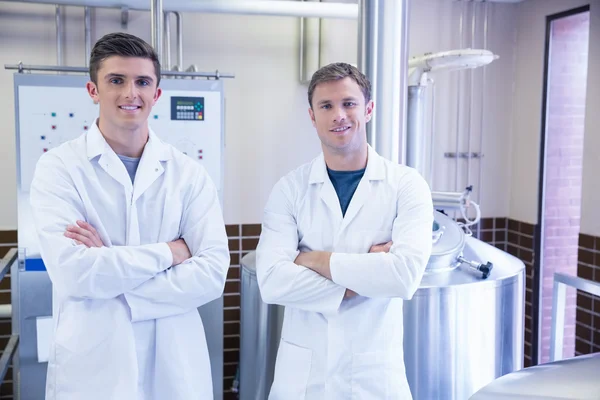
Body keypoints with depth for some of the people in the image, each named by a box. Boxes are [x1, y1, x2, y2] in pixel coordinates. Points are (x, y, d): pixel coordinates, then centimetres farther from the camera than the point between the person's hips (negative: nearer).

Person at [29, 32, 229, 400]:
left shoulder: (189, 173, -1)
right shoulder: (59, 167, -5)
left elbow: (212, 274, -10)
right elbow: (72, 272, -18)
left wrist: (108, 269, -16)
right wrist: (169, 252, -12)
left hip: (177, 366, 2)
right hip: (91, 368, -1)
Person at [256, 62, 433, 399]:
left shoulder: (406, 184, -7)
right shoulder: (290, 189, -4)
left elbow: (406, 275, -21)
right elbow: (272, 281, -16)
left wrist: (315, 260, -15)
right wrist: (366, 273, -17)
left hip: (375, 370, -1)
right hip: (302, 370, 1)